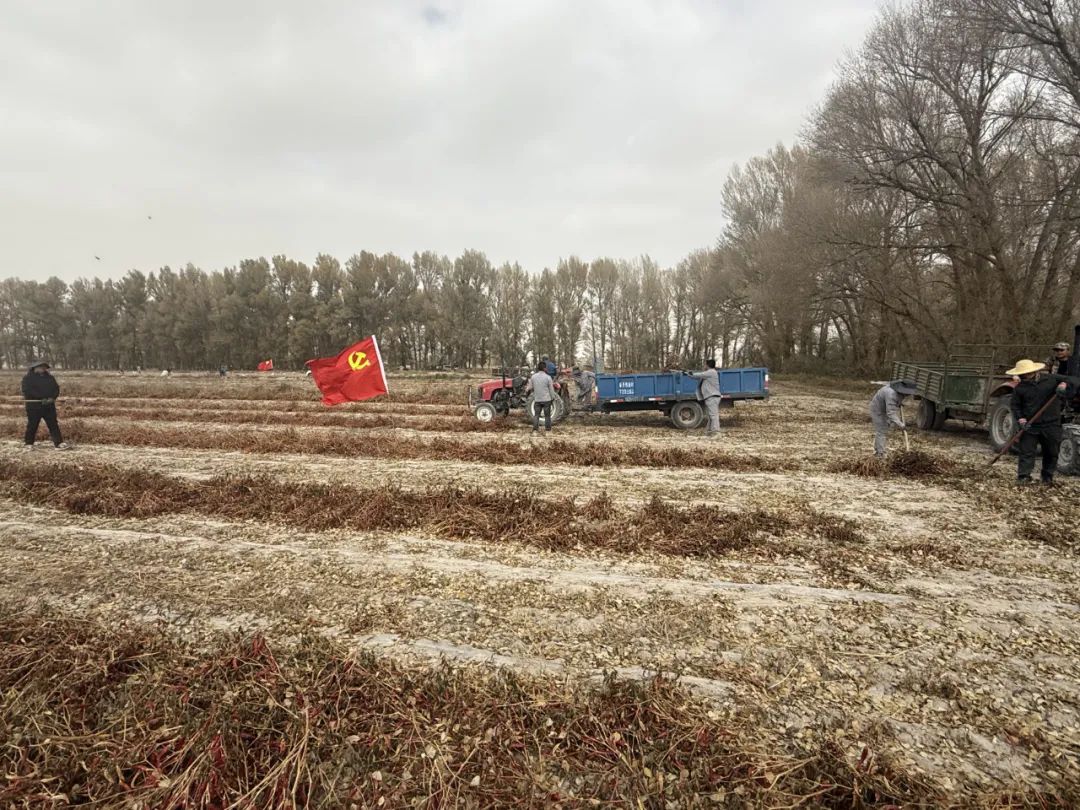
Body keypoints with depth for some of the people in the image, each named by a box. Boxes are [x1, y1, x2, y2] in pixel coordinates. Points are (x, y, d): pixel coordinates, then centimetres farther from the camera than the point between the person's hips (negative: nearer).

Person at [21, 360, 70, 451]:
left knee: (53, 424, -1)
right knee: (32, 426, 5)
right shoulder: (28, 378, -2)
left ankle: (59, 443, -4)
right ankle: (29, 444, 20)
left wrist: (52, 398, -14)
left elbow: (56, 388, 6)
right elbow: (27, 391, -14)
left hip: (49, 406, 4)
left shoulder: (50, 377, 13)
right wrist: (41, 399, -20)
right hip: (34, 406, -3)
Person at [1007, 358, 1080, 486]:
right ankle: (1023, 476, 2)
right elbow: (1015, 405, 5)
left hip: (1051, 425, 1)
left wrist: (1065, 384, -23)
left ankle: (1047, 476, 29)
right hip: (1029, 426, -1)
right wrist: (1020, 418, -10)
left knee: (1052, 453, 13)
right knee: (1027, 452, -2)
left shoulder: (1052, 379, -4)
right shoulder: (1020, 387, -1)